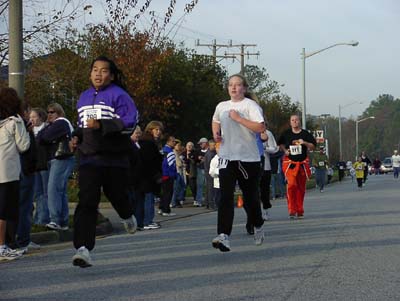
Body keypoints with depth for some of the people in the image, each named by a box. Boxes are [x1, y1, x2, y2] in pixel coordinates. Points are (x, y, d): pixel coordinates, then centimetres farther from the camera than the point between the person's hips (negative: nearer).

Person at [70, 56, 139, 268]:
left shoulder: (118, 95, -7)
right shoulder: (84, 97, 14)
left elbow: (130, 123, -19)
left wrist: (101, 125, -26)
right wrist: (77, 137, 9)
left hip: (115, 157, -3)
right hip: (89, 158, 3)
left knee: (116, 195, 14)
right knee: (87, 201, -12)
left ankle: (128, 216, 51)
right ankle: (83, 248, -19)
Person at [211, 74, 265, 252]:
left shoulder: (250, 105, -6)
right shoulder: (221, 106, 11)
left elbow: (260, 127, -20)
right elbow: (215, 121, 34)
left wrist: (238, 118, -18)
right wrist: (216, 134, 13)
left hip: (248, 157, -3)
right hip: (227, 157, 3)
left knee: (251, 197, 9)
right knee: (225, 197, -13)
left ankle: (258, 227, 38)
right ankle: (224, 237, -22)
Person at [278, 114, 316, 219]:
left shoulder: (306, 134, 5)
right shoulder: (286, 134, 6)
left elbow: (313, 147, 6)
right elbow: (281, 144, 20)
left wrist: (304, 143, -12)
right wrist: (285, 150, 1)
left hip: (302, 163, 2)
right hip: (289, 162, -2)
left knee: (301, 187, 6)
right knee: (291, 184, -19)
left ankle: (300, 211, 18)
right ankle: (292, 210, -15)